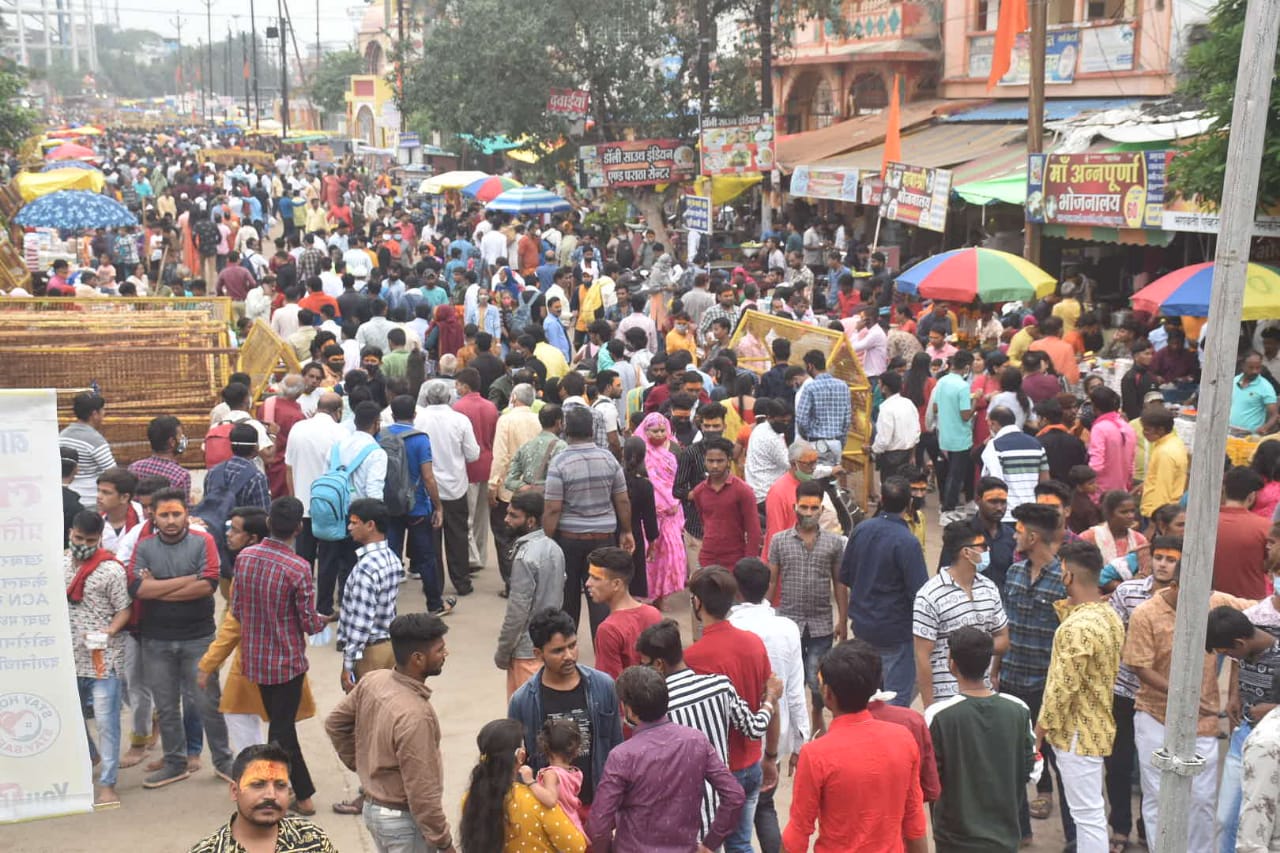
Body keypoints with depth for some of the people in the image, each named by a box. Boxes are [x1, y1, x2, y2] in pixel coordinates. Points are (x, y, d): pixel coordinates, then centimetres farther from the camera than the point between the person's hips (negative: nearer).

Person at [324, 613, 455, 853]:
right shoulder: (415, 715, -32)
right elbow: (421, 792, -26)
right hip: (404, 819, -8)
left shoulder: (372, 680, -7)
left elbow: (335, 724, 9)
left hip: (373, 807, 8)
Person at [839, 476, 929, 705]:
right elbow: (919, 592, -21)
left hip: (862, 626, 6)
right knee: (898, 697, 3)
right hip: (896, 630, -6)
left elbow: (845, 577, 8)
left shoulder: (860, 530, -3)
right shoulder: (907, 542, -21)